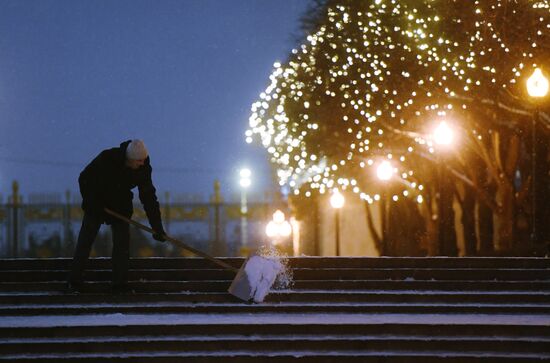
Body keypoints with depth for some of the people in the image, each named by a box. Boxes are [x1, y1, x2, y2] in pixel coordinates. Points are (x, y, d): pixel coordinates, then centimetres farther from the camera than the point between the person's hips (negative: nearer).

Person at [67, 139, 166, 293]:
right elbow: (84, 178, -16)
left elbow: (149, 197, -14)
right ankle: (74, 283, 3)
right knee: (85, 240, -3)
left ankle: (120, 284, 2)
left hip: (121, 207, 2)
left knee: (122, 243, -5)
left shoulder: (143, 168, -19)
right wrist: (92, 204, -20)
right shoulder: (107, 158, -28)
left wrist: (157, 227, -18)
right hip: (96, 204, -2)